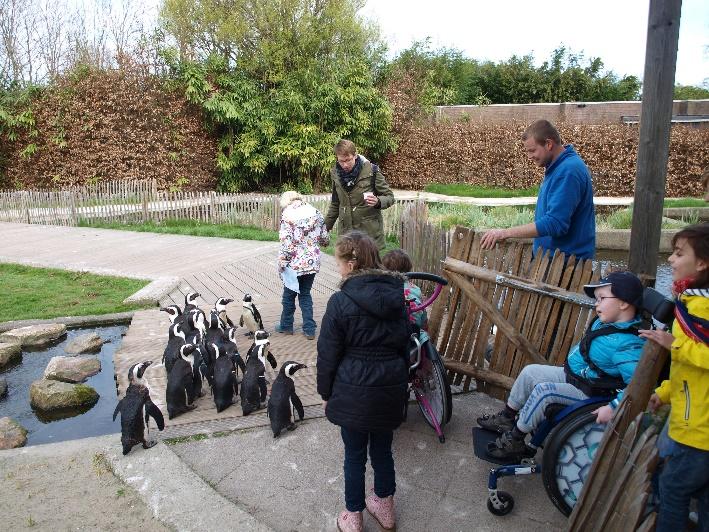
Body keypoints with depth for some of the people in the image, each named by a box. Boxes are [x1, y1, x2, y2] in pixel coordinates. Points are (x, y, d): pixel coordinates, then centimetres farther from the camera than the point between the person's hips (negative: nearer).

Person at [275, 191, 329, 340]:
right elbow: (325, 239, 8)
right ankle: (309, 329, 14)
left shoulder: (287, 215, -10)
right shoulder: (316, 213, 4)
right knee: (305, 294, 16)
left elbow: (286, 243, -17)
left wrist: (282, 263, -8)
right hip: (312, 262, 4)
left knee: (289, 294, 15)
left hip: (295, 263, -4)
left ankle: (286, 325, 31)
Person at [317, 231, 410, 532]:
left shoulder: (341, 302, -16)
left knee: (354, 455, 14)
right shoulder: (396, 295, -1)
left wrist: (326, 393, 4)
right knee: (383, 450, 22)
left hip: (354, 391, -4)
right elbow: (404, 341, 10)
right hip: (392, 386, 5)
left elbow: (328, 355, -10)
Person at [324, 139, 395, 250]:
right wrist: (326, 226, 20)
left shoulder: (371, 171, -8)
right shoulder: (336, 173, 5)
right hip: (346, 232, 3)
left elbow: (389, 197, -2)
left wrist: (378, 202, -23)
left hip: (370, 232, -3)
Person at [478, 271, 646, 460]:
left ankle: (515, 440, -5)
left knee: (543, 390, -23)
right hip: (572, 374, 10)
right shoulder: (605, 323, -2)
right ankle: (507, 418, 21)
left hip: (588, 393, -9)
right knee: (530, 372, 6)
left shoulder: (628, 345, -30)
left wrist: (613, 408, -37)